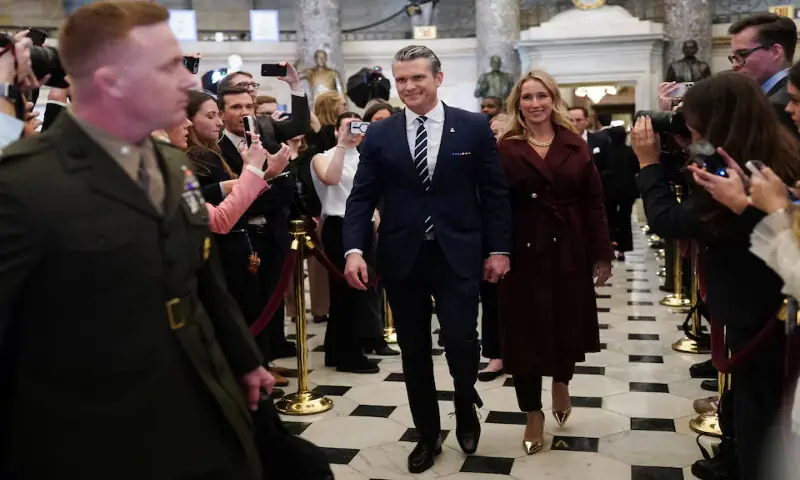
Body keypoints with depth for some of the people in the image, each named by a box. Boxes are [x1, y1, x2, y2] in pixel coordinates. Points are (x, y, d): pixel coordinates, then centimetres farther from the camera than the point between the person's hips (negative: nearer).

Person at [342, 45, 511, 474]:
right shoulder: (379, 134, 3)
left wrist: (498, 248, -1)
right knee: (413, 352, 10)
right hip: (401, 259, 2)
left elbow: (494, 192, 3)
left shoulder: (474, 127, 1)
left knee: (461, 342, -7)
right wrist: (354, 249, -12)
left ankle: (465, 406, 28)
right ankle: (428, 434, 30)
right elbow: (361, 197, 1)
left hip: (458, 256, -1)